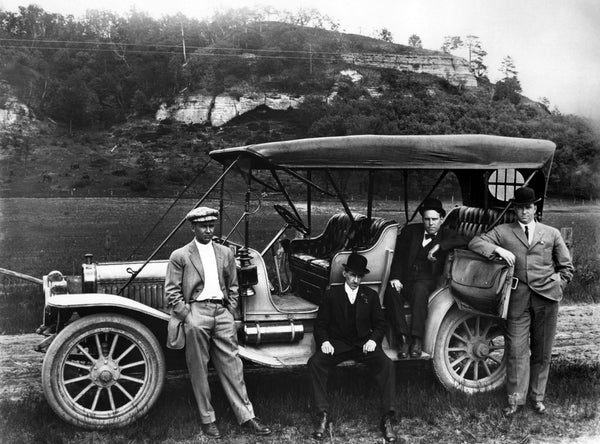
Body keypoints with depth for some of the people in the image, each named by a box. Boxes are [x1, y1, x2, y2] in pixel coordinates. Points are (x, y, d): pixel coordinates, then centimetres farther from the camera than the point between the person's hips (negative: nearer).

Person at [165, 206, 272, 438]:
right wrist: (187, 317, -8)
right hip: (196, 311, -3)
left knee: (232, 365, 3)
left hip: (221, 312, 3)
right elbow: (172, 291, 0)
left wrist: (230, 313, 7)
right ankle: (207, 419, 12)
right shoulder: (180, 256, 4)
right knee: (199, 371, 1)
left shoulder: (225, 253, 15)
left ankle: (246, 417, 7)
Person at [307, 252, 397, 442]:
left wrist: (373, 339, -10)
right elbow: (320, 324, 6)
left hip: (363, 343, 1)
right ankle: (323, 415, -24)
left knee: (387, 364, -28)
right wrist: (324, 341, -15)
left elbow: (380, 323, 11)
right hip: (337, 344, 0)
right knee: (314, 362, -29)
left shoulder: (371, 296, 10)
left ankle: (387, 418, -22)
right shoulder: (331, 294, 6)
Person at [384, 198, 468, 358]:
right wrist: (395, 277, -8)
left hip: (427, 280, -2)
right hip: (405, 278, 2)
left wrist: (440, 246, -15)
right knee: (391, 292, -32)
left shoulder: (446, 235, 13)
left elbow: (464, 242, -6)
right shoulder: (410, 231, 15)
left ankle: (417, 339, -36)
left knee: (419, 289, -38)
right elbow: (398, 256, 10)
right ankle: (403, 338, -29)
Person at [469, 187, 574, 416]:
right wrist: (498, 249, -15)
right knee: (516, 350, -3)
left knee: (542, 352, 8)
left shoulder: (552, 234, 14)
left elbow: (567, 267, 17)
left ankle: (537, 397, 21)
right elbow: (475, 243, -1)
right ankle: (515, 399, 6)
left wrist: (556, 285, 4)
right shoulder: (503, 232, 10)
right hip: (517, 298, -1)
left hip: (546, 298, 1)